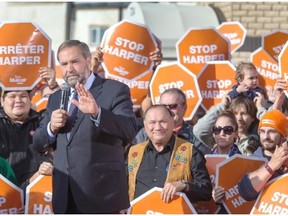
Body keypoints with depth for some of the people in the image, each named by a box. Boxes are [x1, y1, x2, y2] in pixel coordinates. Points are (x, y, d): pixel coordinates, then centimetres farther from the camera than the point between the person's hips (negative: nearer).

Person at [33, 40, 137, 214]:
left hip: (102, 191, -5)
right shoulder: (56, 98, 16)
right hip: (65, 197, 6)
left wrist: (97, 113, -34)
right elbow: (38, 144, 17)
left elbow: (130, 130, -17)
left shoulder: (115, 90, -2)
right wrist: (51, 127, -5)